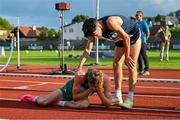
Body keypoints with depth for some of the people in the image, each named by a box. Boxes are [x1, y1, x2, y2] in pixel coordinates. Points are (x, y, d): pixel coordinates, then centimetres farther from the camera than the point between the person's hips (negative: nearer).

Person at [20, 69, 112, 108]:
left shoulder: (105, 79, -30)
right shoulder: (80, 76, -38)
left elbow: (108, 104, -23)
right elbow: (75, 97, -27)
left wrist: (99, 92, -39)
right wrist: (90, 90, -38)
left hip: (82, 93, 2)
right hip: (69, 89, -2)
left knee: (85, 104, -37)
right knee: (42, 102, -13)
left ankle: (58, 103, -9)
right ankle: (34, 98, 28)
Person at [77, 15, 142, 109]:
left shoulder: (110, 22, -38)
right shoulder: (94, 29, -16)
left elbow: (126, 38, -29)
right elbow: (87, 49, -13)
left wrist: (127, 57, -20)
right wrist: (80, 66, -20)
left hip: (133, 35, -7)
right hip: (121, 39, 7)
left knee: (131, 65, -13)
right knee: (116, 64, 0)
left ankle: (130, 99, -12)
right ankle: (118, 97, 4)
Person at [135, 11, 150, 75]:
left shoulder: (144, 23, -7)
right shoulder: (136, 23, 14)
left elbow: (148, 32, -11)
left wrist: (145, 39, -6)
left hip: (143, 42, -7)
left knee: (144, 55, -5)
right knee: (138, 56, 9)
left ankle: (146, 70, 0)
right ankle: (140, 70, 17)